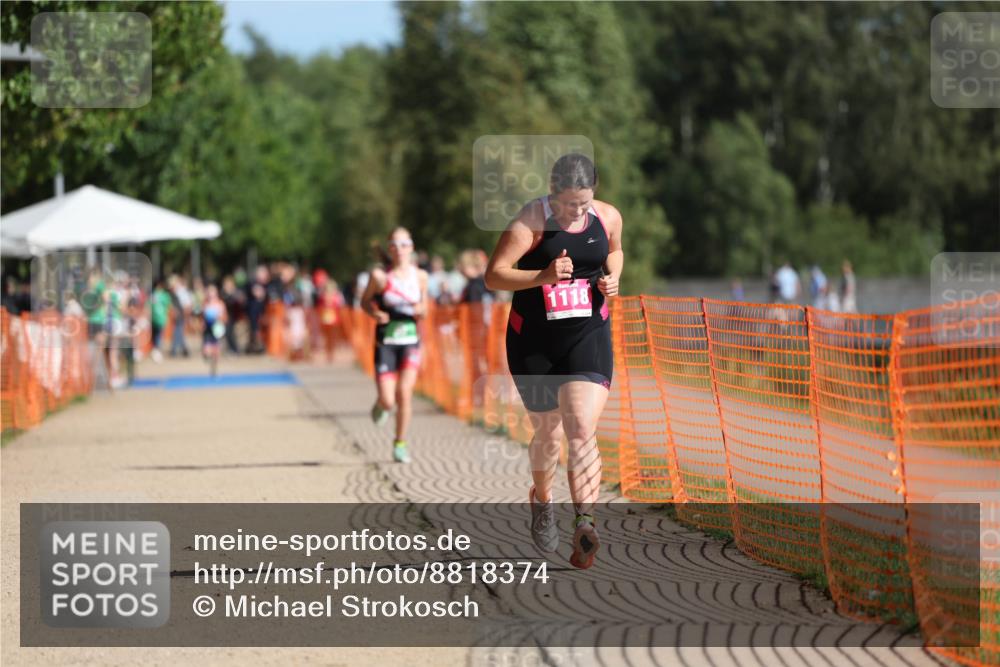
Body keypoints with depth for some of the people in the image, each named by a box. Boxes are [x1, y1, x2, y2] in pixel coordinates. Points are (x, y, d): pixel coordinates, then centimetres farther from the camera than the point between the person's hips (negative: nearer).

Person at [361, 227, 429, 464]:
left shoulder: (420, 276, 3)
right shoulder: (380, 276, -6)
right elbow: (365, 301, 6)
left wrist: (422, 309, -8)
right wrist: (375, 313, -15)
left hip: (411, 340, 2)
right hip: (385, 341, -1)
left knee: (404, 392, -14)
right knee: (387, 400, -8)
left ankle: (400, 444, 4)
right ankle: (381, 405, 33)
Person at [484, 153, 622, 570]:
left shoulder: (608, 217, 0)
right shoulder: (531, 222, -14)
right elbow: (493, 275, -19)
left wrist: (612, 277, 1)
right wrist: (544, 277, -33)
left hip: (589, 336, 1)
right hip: (534, 342, -1)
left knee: (581, 429, -16)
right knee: (548, 431, 12)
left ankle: (585, 524, -24)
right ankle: (541, 502, 42)